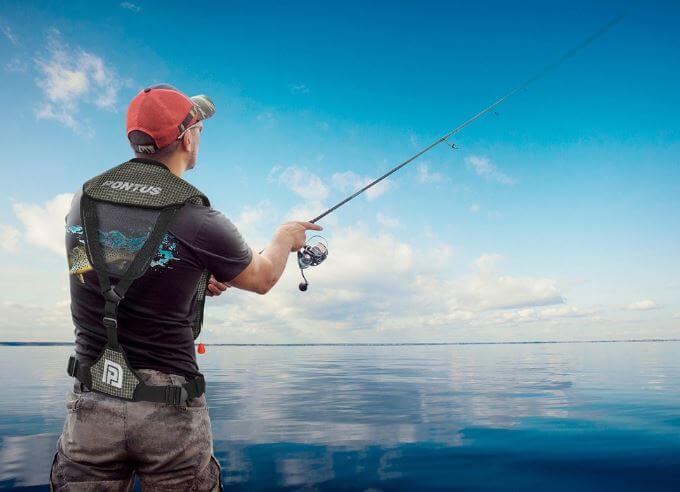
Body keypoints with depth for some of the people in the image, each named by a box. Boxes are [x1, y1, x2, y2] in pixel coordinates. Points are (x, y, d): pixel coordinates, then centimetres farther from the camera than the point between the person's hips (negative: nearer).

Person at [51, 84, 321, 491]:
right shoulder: (199, 222, -16)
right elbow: (263, 279, 1)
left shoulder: (84, 199, -1)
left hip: (92, 403, 4)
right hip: (170, 410, -4)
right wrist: (286, 238, 20)